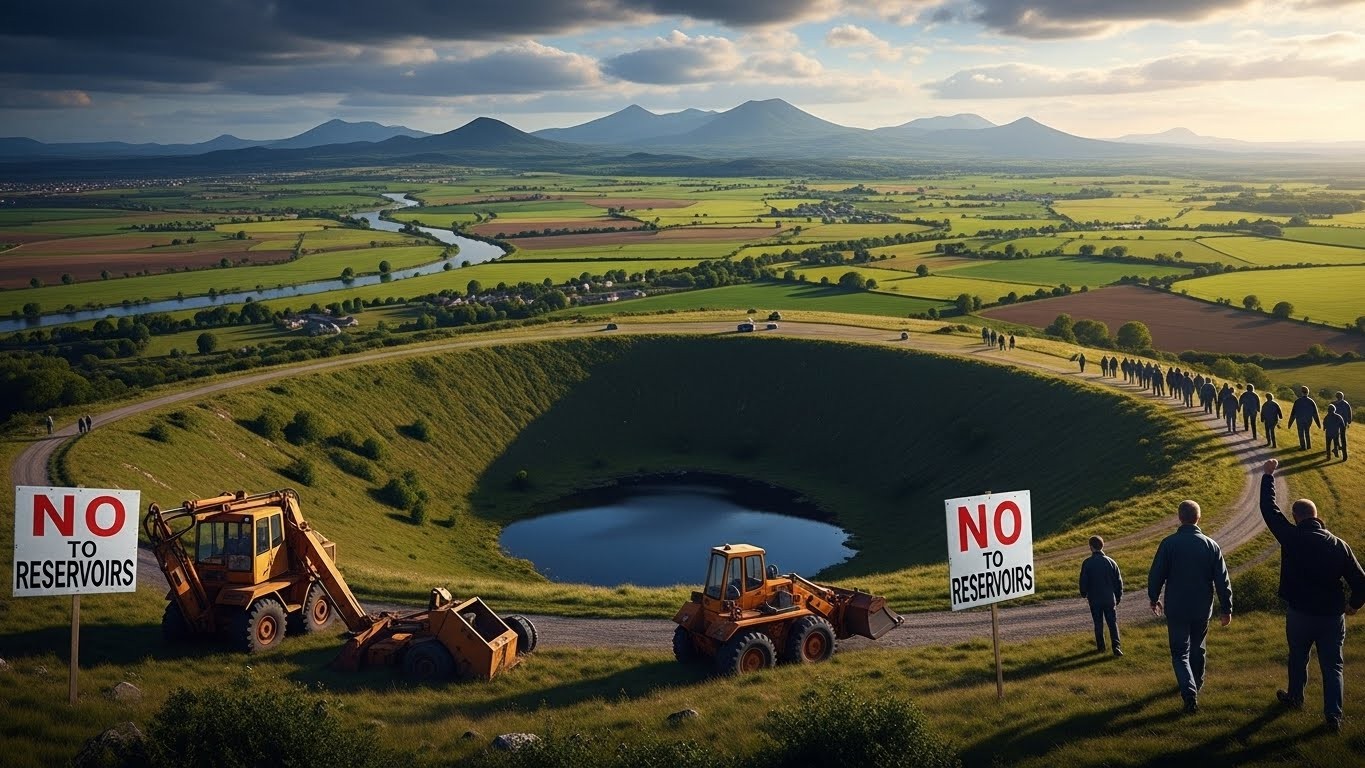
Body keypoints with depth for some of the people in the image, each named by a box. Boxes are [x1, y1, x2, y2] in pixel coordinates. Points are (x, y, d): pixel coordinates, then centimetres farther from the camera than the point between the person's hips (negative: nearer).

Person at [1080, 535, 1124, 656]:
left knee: (1098, 623, 11)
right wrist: (1119, 597, 15)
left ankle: (1100, 646, 15)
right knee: (1113, 623, 5)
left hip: (1094, 599, -1)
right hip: (1110, 599, 1)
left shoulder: (1087, 563, -10)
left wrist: (1084, 594, 14)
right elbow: (1118, 581, 3)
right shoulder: (1111, 562, -2)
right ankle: (1116, 646, -8)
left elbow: (1083, 581, -4)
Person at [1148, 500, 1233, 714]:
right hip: (1202, 609, 3)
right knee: (1198, 649, 22)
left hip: (1176, 610, -3)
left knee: (1180, 653, 2)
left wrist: (1154, 598, 10)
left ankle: (1190, 693, -16)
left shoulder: (1169, 543, -12)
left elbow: (1156, 574, -7)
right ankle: (1196, 685, 39)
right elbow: (1222, 580, -2)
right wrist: (1227, 609, 6)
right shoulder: (1211, 545, -4)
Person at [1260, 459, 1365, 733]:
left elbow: (1269, 510, -6)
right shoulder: (1339, 545, -5)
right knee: (1332, 665, 10)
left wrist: (1268, 475, 3)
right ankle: (1333, 715, 5)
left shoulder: (1292, 538, -14)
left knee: (1298, 658, 23)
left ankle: (1295, 697, 43)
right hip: (1332, 616, 1)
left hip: (1300, 614, -1)